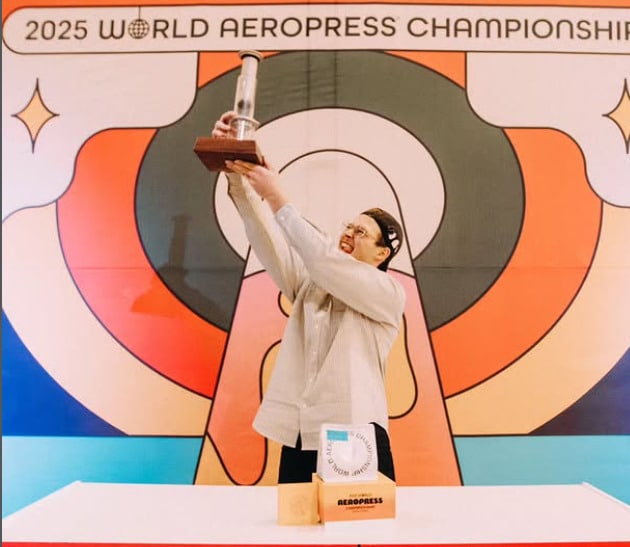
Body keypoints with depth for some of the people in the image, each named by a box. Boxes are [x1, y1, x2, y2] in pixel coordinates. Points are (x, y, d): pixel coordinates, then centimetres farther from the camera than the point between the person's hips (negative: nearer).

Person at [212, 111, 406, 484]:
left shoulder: (390, 295, -3)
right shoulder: (309, 284, 11)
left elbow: (324, 259, -19)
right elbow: (267, 236, -3)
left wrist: (277, 197, -20)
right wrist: (237, 175, -17)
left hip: (356, 443, -4)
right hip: (298, 439, 5)